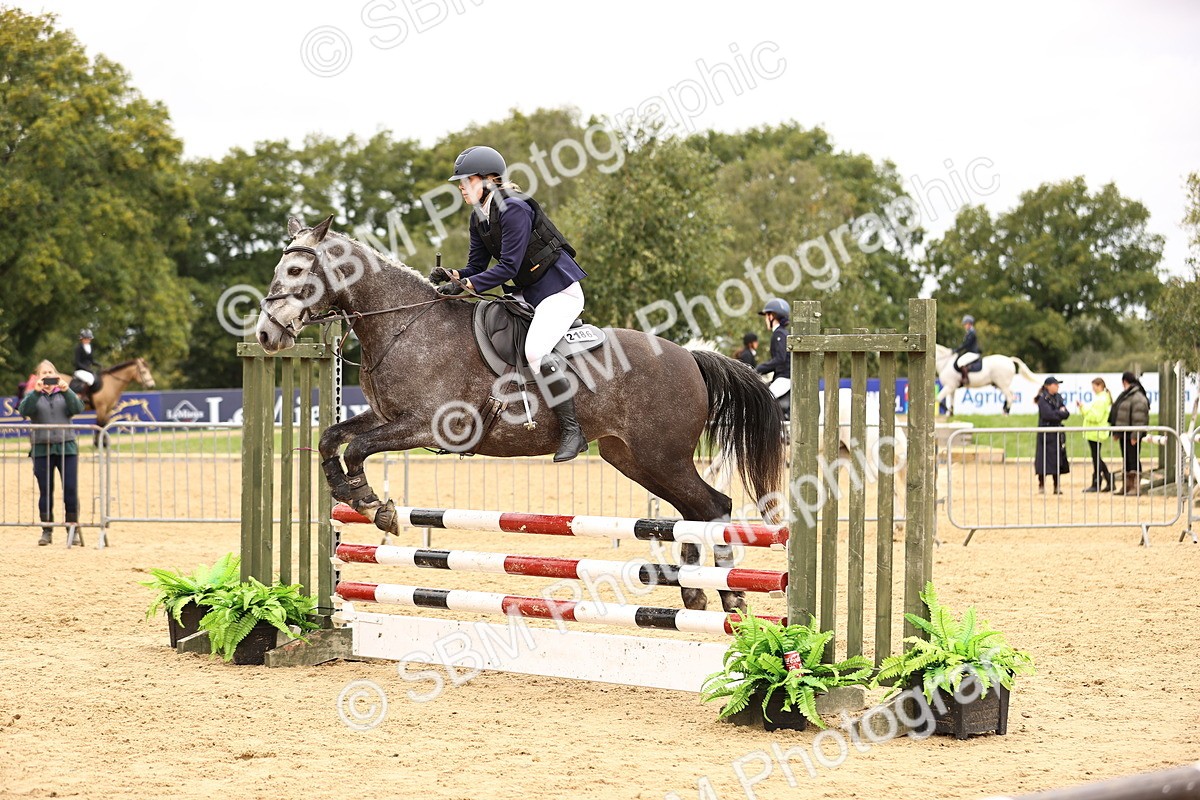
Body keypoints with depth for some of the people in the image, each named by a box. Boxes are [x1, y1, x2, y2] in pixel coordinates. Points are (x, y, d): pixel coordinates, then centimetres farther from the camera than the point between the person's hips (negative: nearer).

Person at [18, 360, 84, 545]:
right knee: (45, 491, 3)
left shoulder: (64, 394, 11)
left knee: (71, 490, -3)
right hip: (42, 450, 0)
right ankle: (46, 531, 10)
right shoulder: (33, 396, 9)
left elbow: (78, 409, -6)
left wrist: (66, 390, -18)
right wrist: (36, 392, -22)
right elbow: (23, 411, -10)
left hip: (67, 448, 0)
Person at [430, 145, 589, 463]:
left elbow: (508, 267, -25)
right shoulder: (478, 217, 7)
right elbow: (477, 267, 9)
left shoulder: (514, 209, -22)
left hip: (560, 289, -10)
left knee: (535, 350, -28)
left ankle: (572, 432, -23)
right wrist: (453, 276, -11)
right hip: (528, 292, 10)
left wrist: (466, 285, -28)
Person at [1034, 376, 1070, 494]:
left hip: (1057, 434, 7)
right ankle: (1041, 486, 2)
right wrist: (1060, 413, -7)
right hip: (1046, 434, -7)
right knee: (1044, 459, -6)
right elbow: (1048, 415, -20)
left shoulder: (1058, 397, 13)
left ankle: (1057, 486, 10)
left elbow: (1066, 413, 7)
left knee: (1058, 461, 5)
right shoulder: (1043, 399, -9)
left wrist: (1057, 413, -12)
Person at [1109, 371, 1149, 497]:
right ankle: (1127, 486, 21)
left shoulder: (1138, 397, -16)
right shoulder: (1125, 395, 17)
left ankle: (1136, 487, -6)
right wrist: (1116, 432, 20)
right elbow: (1118, 415, 23)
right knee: (1126, 459, 14)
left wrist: (1135, 435, -25)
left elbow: (1139, 419, -22)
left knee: (1133, 459, -8)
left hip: (1131, 434, -10)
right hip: (1124, 434, 10)